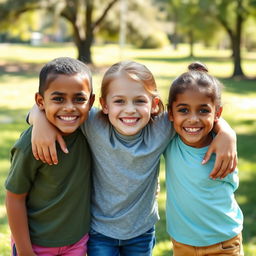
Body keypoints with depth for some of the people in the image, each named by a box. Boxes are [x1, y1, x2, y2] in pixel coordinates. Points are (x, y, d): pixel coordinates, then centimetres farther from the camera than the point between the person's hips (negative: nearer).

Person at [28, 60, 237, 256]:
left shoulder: (162, 129, -19)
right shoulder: (93, 125, -22)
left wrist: (226, 132, -26)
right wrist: (41, 121, -36)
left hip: (142, 230, 2)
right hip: (100, 229, -1)